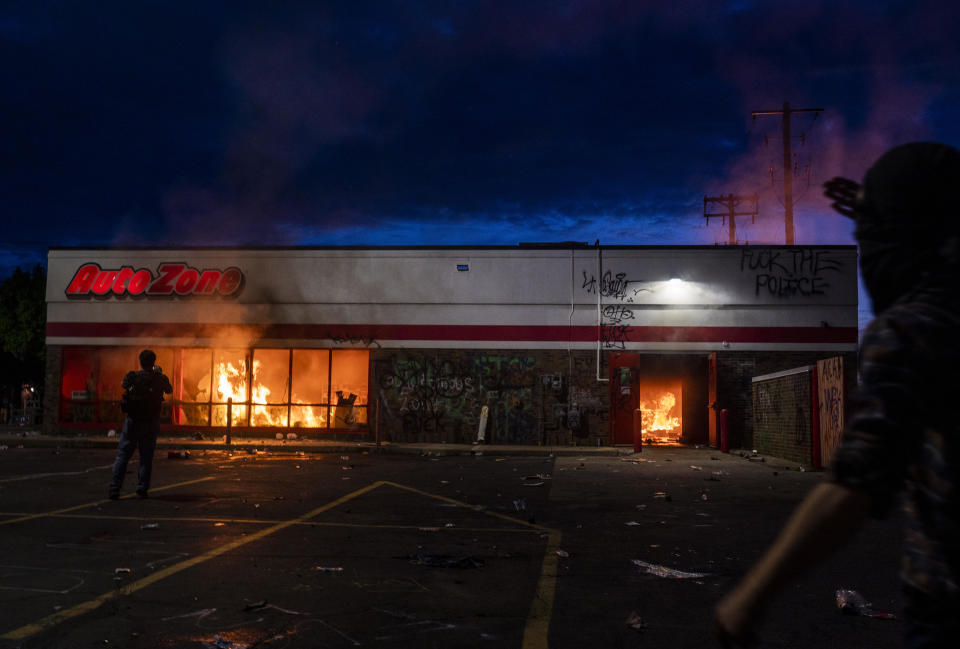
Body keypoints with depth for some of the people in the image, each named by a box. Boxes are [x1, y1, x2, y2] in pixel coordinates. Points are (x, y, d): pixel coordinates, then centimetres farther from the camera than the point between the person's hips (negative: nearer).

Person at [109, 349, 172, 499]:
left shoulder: (132, 377, -7)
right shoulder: (160, 379, -6)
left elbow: (123, 384, 16)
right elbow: (169, 390, 14)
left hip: (132, 422, 0)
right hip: (151, 424, 0)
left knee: (123, 455, 7)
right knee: (146, 457, 9)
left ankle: (114, 490, 4)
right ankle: (142, 489, 9)